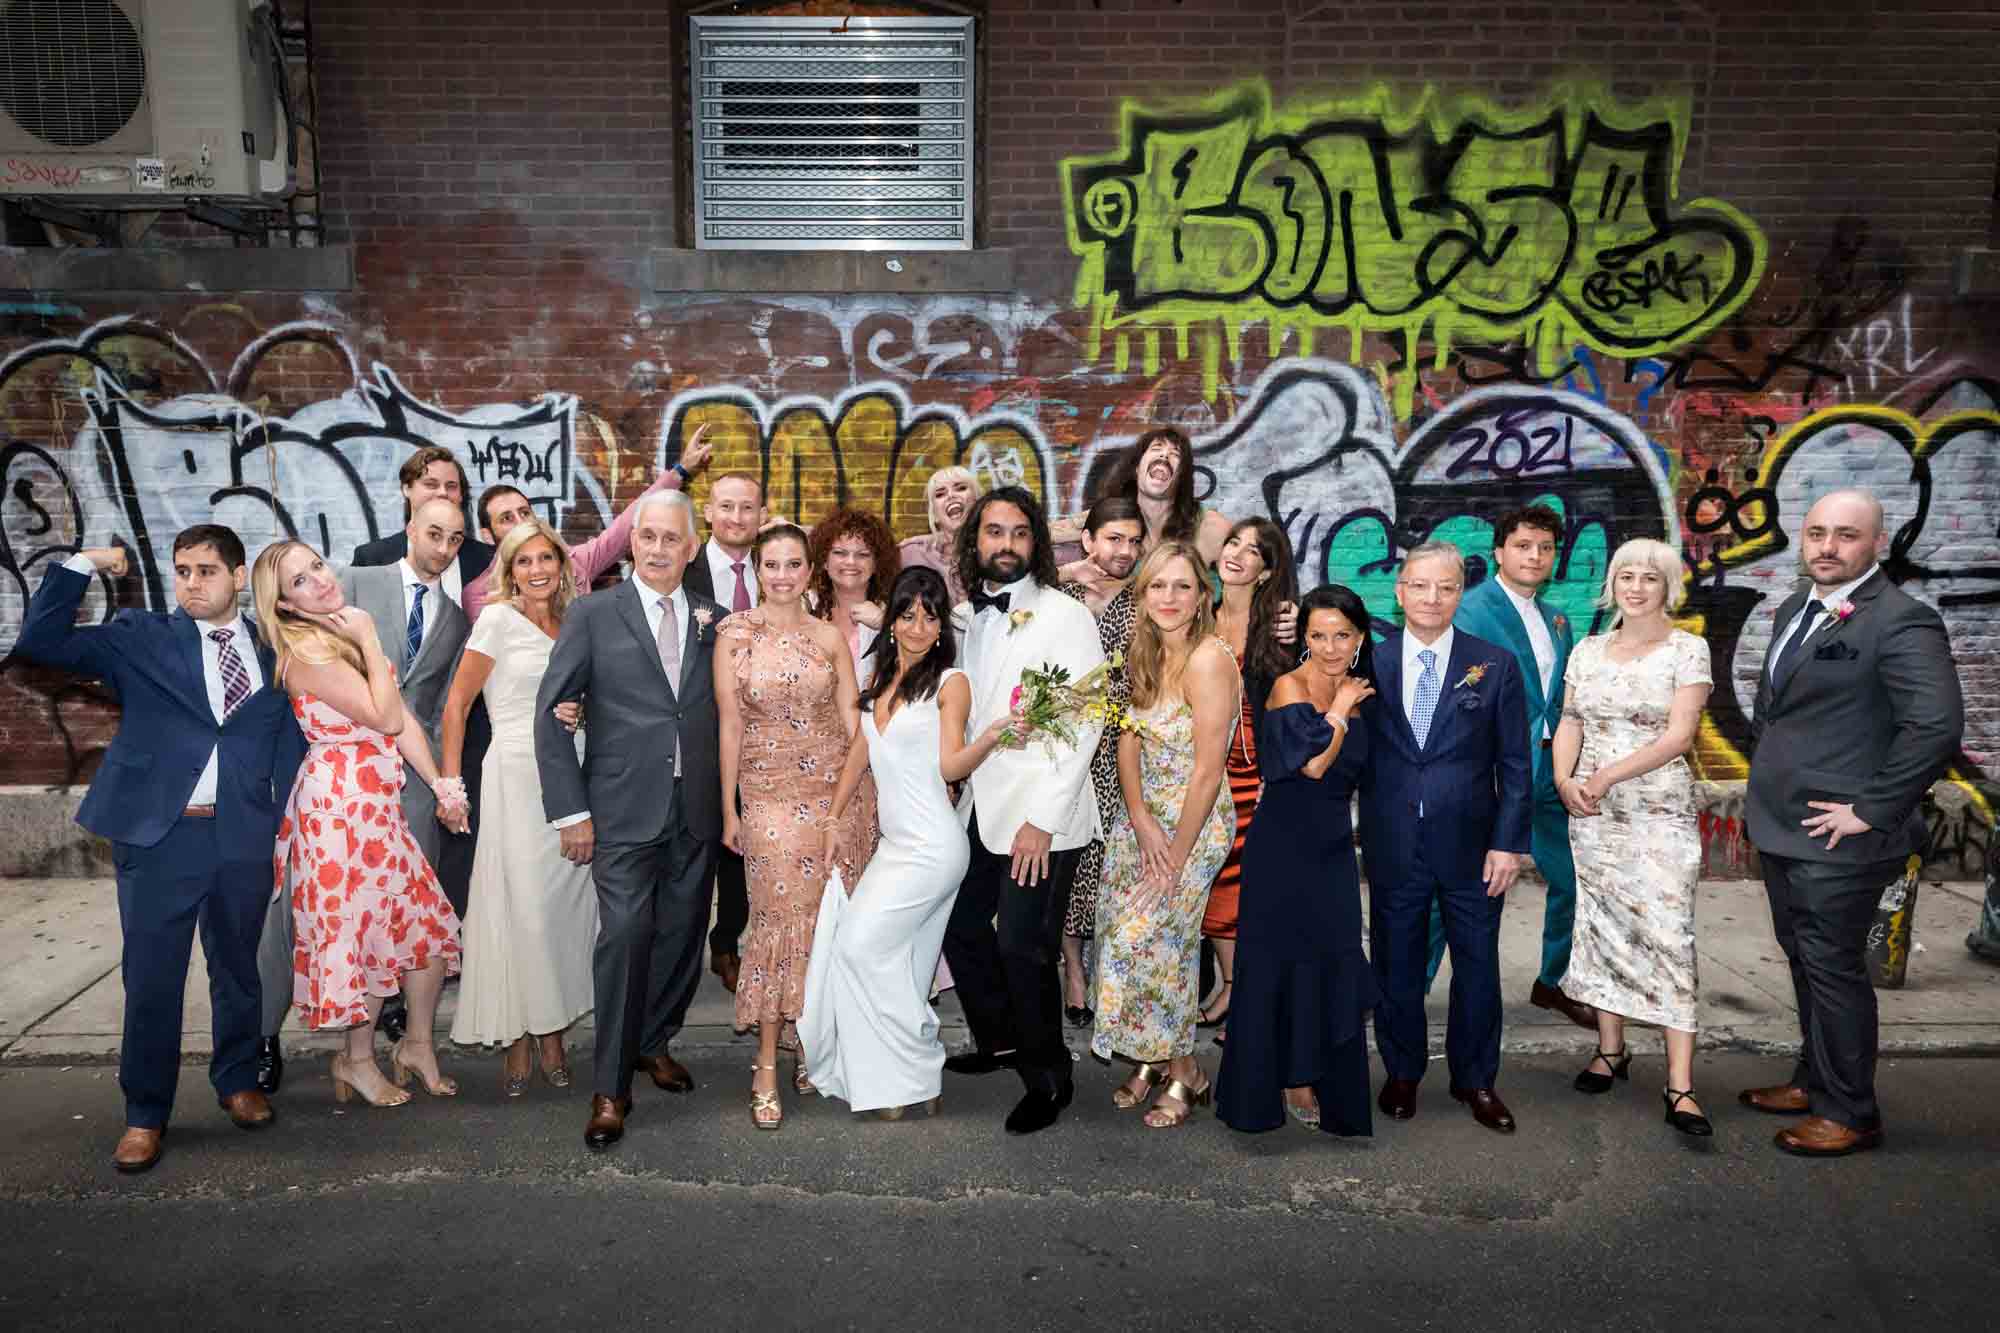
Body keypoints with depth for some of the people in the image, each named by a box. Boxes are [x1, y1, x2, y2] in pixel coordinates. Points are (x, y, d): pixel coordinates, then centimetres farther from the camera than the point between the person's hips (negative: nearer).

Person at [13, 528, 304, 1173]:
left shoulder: (272, 649, 8)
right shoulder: (141, 637, 6)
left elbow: (291, 742, 9)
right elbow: (40, 642, -1)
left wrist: (289, 824, 1)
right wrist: (81, 566, -4)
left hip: (245, 836, 1)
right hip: (158, 835, -1)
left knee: (239, 968, 14)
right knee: (151, 978, 4)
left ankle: (238, 1080, 34)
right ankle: (145, 1114, 20)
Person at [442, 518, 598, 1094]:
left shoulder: (572, 625, 13)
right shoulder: (498, 619, -3)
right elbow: (457, 704, -3)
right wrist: (450, 782, -6)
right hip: (518, 776, -5)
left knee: (567, 905, 5)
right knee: (522, 907, -4)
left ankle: (553, 1033, 16)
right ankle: (517, 1043, 9)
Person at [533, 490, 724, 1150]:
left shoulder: (714, 620, 9)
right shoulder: (593, 614, 0)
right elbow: (550, 712, -2)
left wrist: (729, 804, 3)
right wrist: (570, 811, -7)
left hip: (696, 811, 4)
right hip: (623, 811, -3)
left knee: (682, 933, 11)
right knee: (625, 935, -8)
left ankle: (654, 1040, 35)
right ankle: (610, 1089, 4)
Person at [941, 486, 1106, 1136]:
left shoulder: (1065, 616, -9)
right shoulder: (962, 617, 10)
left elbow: (1083, 724, -14)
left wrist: (1043, 819, -18)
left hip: (1039, 816, -7)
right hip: (976, 807, 7)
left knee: (1021, 944, -6)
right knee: (960, 925, 14)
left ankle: (1047, 1076, 16)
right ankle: (1000, 1040, 37)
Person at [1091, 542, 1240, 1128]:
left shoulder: (1208, 660, -20)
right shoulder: (1147, 655, 5)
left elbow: (1207, 774, -19)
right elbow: (1128, 741, 3)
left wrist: (1175, 857, -15)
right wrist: (1142, 822, -11)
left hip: (1195, 824, -7)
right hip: (1142, 819, 7)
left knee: (1147, 941, -7)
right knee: (1121, 935, 7)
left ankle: (1185, 1074, 15)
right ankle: (1150, 1059, 27)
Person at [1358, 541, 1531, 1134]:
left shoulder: (1496, 665, -1)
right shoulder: (1369, 663, 0)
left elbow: (1515, 765, -1)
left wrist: (1508, 842, -5)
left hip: (1471, 845, 0)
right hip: (1392, 845, 0)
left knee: (1477, 965, 11)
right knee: (1396, 963, 12)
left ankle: (1475, 1079, 29)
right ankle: (1402, 1074, 30)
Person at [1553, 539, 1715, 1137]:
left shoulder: (1687, 649, -3)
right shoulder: (1588, 650, 10)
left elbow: (1679, 734, -11)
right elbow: (1570, 724, 10)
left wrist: (1606, 776, -16)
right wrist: (1564, 778, -9)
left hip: (1661, 811, -4)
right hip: (1593, 814, 4)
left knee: (1668, 936, -8)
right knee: (1602, 925, 10)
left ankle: (1680, 1085, -5)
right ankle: (1610, 1051, 23)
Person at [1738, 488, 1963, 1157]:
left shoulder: (1901, 622, -17)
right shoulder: (1796, 608, 10)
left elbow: (1936, 725, -25)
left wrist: (1871, 811, -21)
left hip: (1836, 837, -8)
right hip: (1781, 827, 8)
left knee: (1832, 968, 2)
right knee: (1804, 958, 20)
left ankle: (1850, 1114, 19)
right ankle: (1814, 1082, 37)